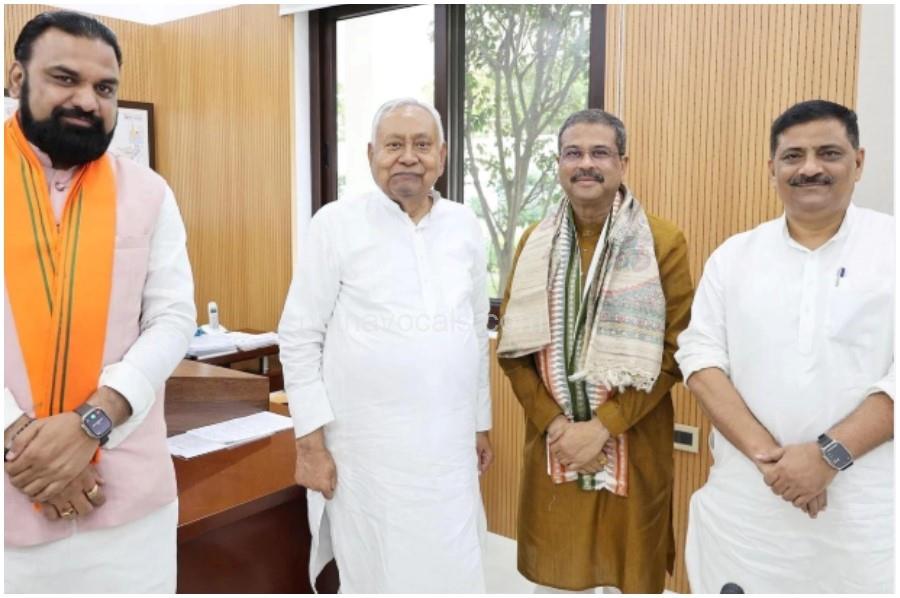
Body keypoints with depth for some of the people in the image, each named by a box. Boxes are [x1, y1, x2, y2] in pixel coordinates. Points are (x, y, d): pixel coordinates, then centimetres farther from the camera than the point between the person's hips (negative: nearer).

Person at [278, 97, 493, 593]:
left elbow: (477, 334, 12)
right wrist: (310, 442, -8)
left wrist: (481, 424, 14)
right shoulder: (337, 224, -6)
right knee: (374, 575, 11)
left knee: (453, 575, 13)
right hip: (366, 446, -3)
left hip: (450, 444, 4)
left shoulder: (465, 226, 5)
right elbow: (299, 338, -6)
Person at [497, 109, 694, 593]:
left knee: (630, 573, 10)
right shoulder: (535, 242, 6)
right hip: (551, 443, 3)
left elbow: (672, 352, -8)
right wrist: (554, 424, -7)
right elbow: (515, 346, 4)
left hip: (632, 447, -2)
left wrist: (603, 426, -14)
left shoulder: (664, 242, -5)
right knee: (552, 575, 11)